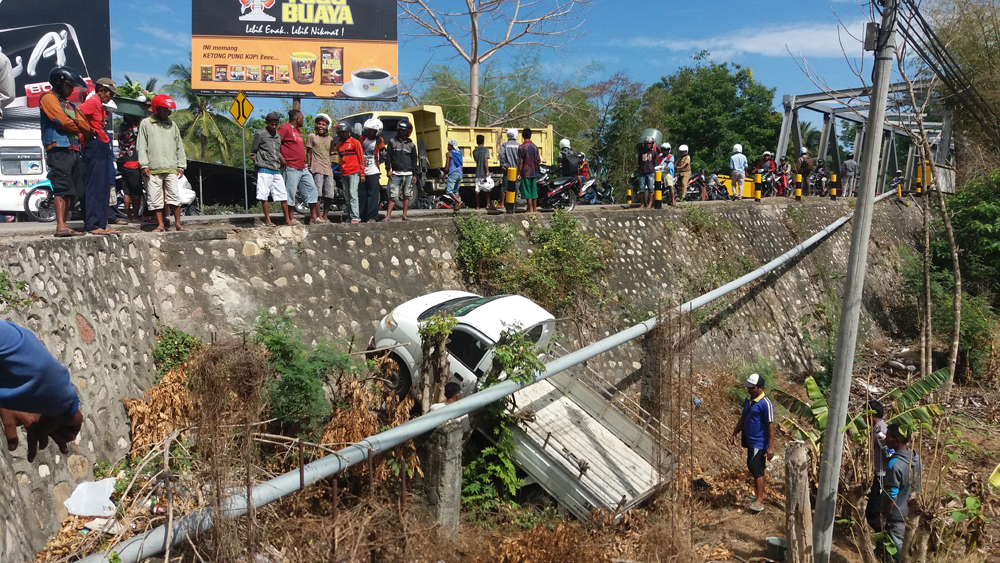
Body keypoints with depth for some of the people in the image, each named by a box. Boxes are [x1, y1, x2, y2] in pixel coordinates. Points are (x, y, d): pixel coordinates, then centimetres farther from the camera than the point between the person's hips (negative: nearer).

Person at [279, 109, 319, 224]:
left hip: (302, 168, 10)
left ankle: (313, 217, 15)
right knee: (290, 194, -5)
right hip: (291, 168, -10)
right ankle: (289, 220, 0)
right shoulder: (285, 128, -8)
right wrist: (282, 158, -17)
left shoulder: (297, 130, 21)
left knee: (311, 189, 9)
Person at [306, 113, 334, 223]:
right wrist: (309, 166, -3)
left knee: (329, 195, 3)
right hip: (317, 169, -5)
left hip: (328, 169, 5)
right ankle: (318, 216, -13)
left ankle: (325, 216, 12)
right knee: (317, 193, -13)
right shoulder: (312, 136, 7)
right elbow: (308, 152, 6)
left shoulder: (330, 139, 21)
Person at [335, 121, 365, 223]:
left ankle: (355, 217, -19)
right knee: (347, 197, 6)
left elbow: (361, 158, 0)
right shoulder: (339, 145, 19)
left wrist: (362, 174, -5)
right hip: (344, 174, 6)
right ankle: (349, 217, 10)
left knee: (353, 194, -16)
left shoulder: (355, 142, 2)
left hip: (354, 173, -6)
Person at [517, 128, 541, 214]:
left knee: (527, 191, 0)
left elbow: (520, 162, -10)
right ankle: (535, 209, 12)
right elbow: (538, 160, 4)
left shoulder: (521, 147, -9)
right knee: (534, 190, 9)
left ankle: (530, 209, -1)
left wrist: (518, 174, -5)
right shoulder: (535, 146, 2)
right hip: (534, 172, 4)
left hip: (525, 172, -4)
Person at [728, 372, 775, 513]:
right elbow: (743, 418, 17)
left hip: (760, 443, -9)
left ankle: (759, 500, -3)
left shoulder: (765, 404, -19)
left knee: (756, 469, -8)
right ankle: (762, 493, 32)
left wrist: (771, 446, -20)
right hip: (750, 441, 9)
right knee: (753, 468, 17)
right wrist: (734, 434, 16)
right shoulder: (747, 400, 6)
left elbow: (770, 426, -19)